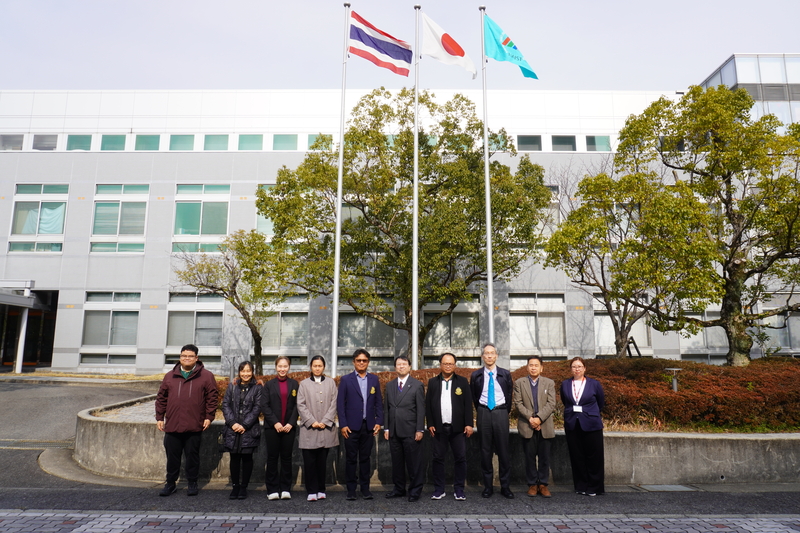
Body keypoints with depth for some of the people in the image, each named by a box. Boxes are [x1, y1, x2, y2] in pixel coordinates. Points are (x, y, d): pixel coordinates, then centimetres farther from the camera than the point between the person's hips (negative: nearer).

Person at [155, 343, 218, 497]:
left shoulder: (206, 376, 2)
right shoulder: (170, 376, 10)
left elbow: (212, 398, 1)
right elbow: (161, 398, 13)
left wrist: (209, 417, -5)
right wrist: (159, 417, 8)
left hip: (194, 426, -2)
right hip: (172, 425, 3)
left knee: (192, 455, 7)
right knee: (172, 456, 10)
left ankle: (192, 484, 20)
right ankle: (170, 484, 25)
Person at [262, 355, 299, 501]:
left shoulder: (294, 384, 7)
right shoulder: (269, 385, 6)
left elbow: (297, 405, 3)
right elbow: (265, 405, -1)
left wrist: (291, 423, -8)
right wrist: (275, 423, -11)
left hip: (289, 427, 1)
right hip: (272, 427, 0)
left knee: (286, 457, 4)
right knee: (272, 458, 2)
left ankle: (285, 489, 11)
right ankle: (272, 489, 10)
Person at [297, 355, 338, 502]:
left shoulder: (330, 383, 9)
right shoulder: (304, 384, 7)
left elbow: (333, 404, 5)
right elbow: (300, 405, 1)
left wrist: (325, 422, -6)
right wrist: (312, 422, -8)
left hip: (326, 428, 1)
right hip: (309, 429, -1)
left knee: (322, 461, 6)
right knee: (309, 461, 0)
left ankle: (321, 490, 16)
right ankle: (311, 491, 8)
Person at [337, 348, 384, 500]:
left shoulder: (374, 379, 9)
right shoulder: (346, 379, 1)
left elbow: (379, 402, 10)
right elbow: (340, 404, -1)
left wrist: (379, 422, 1)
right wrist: (343, 425, -8)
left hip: (368, 426, 2)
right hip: (351, 426, -2)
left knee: (365, 458, 9)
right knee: (351, 459, 4)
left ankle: (365, 488, 19)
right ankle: (351, 489, 15)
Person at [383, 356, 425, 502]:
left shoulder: (417, 385, -1)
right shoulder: (390, 385, 12)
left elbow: (421, 409, -4)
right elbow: (386, 408, 12)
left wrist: (420, 430, -10)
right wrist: (386, 428, 6)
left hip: (410, 431, -4)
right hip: (394, 432, 4)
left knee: (414, 462, 2)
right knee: (396, 462, 11)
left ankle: (415, 490, 15)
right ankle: (399, 489, 25)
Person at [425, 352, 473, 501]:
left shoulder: (462, 382, 6)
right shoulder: (432, 382, 9)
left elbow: (468, 404, 4)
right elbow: (428, 404, 7)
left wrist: (468, 424, -3)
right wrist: (430, 424, 0)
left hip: (458, 427, -1)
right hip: (439, 427, 1)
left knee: (460, 458, 2)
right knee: (438, 458, 5)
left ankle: (459, 490, 14)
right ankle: (439, 489, 15)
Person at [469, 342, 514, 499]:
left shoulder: (505, 374, 3)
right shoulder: (476, 375, 3)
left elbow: (509, 395, 11)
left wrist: (505, 412, 9)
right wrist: (480, 411, 12)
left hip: (501, 413, 0)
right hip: (483, 413, 1)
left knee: (503, 450, 2)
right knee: (485, 451, 5)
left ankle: (505, 486, 12)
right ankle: (488, 486, 14)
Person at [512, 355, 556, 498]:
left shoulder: (549, 383, 9)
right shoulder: (519, 383, 7)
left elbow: (551, 404, -2)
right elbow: (518, 403, -1)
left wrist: (539, 418, -14)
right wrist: (530, 418, -13)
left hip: (545, 426, 1)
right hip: (527, 426, -1)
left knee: (544, 457, 4)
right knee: (530, 457, 4)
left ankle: (543, 484, 15)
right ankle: (532, 484, 13)